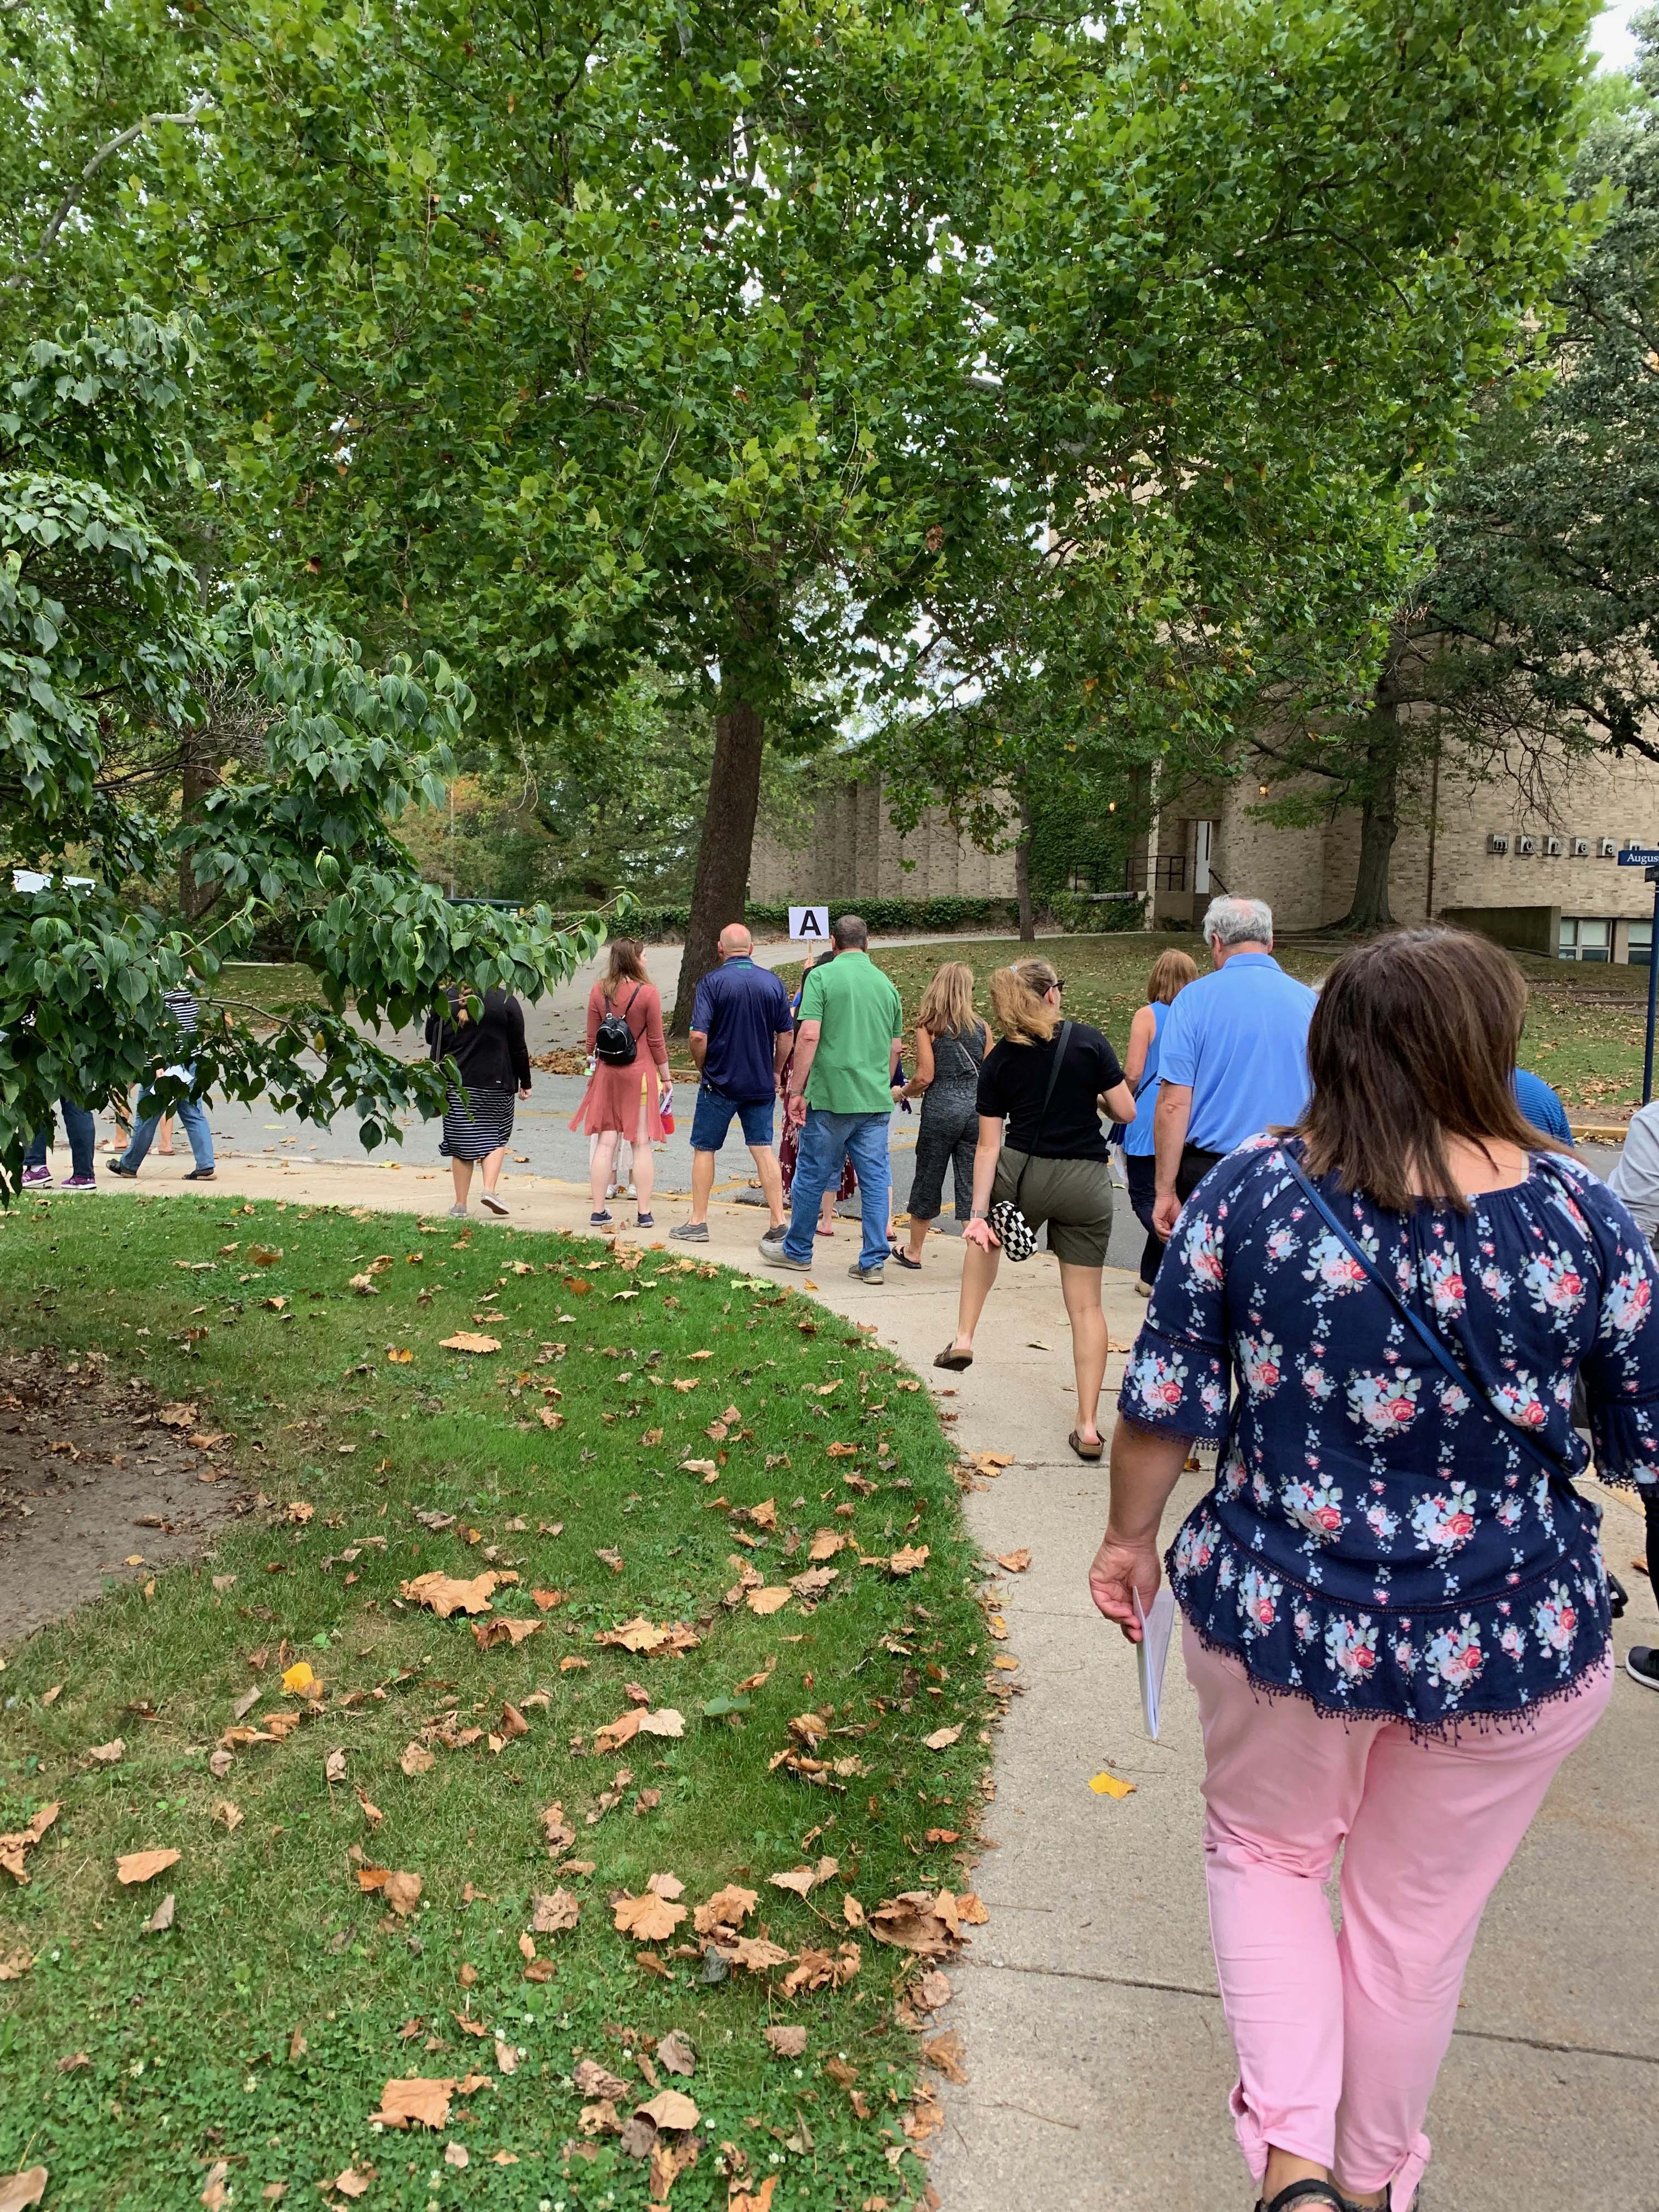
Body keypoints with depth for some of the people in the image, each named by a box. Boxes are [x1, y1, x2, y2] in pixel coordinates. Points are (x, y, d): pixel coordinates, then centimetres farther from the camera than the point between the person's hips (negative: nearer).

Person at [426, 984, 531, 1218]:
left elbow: (432, 1039, 6)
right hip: (496, 1083, -2)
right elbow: (518, 1047, 0)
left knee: (461, 1143, 6)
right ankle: (490, 1189, -4)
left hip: (456, 1083, 2)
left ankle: (461, 1204, 9)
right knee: (496, 1137, 13)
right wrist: (525, 1082, 7)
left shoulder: (446, 1001, 2)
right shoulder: (506, 1001, -4)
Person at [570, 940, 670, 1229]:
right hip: (640, 1074, -3)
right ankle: (645, 1213, 4)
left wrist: (591, 1070, 18)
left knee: (605, 1142, 6)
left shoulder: (599, 991, 0)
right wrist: (665, 1077, 4)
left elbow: (592, 1038, 5)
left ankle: (599, 1211, 8)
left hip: (606, 1073, 3)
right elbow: (656, 1041, -6)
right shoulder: (648, 992, -10)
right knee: (642, 1143, 2)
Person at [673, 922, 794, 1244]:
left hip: (720, 1083, -3)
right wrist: (775, 1072, 15)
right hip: (761, 1085, 3)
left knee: (704, 1149, 9)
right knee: (763, 1150, 7)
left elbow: (698, 1036, -16)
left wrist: (703, 1069, 1)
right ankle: (778, 1223, 4)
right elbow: (787, 1034, 4)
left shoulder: (712, 982, -10)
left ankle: (698, 1223, 14)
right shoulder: (772, 982, 1)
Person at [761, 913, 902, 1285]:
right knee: (875, 1178, 7)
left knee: (813, 1175, 9)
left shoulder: (822, 976, -5)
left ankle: (797, 1251, 23)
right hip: (877, 1100, 4)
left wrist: (797, 1090, -9)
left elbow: (809, 1036, -14)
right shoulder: (886, 983, 10)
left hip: (831, 1096, -4)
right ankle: (873, 1262, 9)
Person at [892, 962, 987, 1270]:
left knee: (928, 1179, 11)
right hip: (976, 1107, 3)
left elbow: (925, 1076, -11)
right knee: (972, 1183, 7)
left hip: (941, 1107, -3)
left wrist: (903, 1092, 7)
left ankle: (913, 1251, 26)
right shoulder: (981, 1027, 4)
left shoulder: (927, 1026, -5)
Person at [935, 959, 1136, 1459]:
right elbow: (1126, 1112, -5)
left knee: (986, 1235, 35)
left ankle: (963, 1337, 27)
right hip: (1086, 1182, -1)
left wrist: (978, 1213, -3)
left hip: (1022, 1177, 1)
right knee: (1085, 1302, 7)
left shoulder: (998, 1061, -1)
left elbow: (988, 1146, -3)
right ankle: (1088, 1425, 7)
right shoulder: (1088, 1041, -7)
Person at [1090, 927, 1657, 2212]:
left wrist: (1132, 1538, 9)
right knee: (1419, 1921, 23)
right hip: (1512, 1635, 1)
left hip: (1282, 1614, 0)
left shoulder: (1251, 1191, -12)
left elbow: (1165, 1400, -6)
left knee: (1265, 1852, 27)